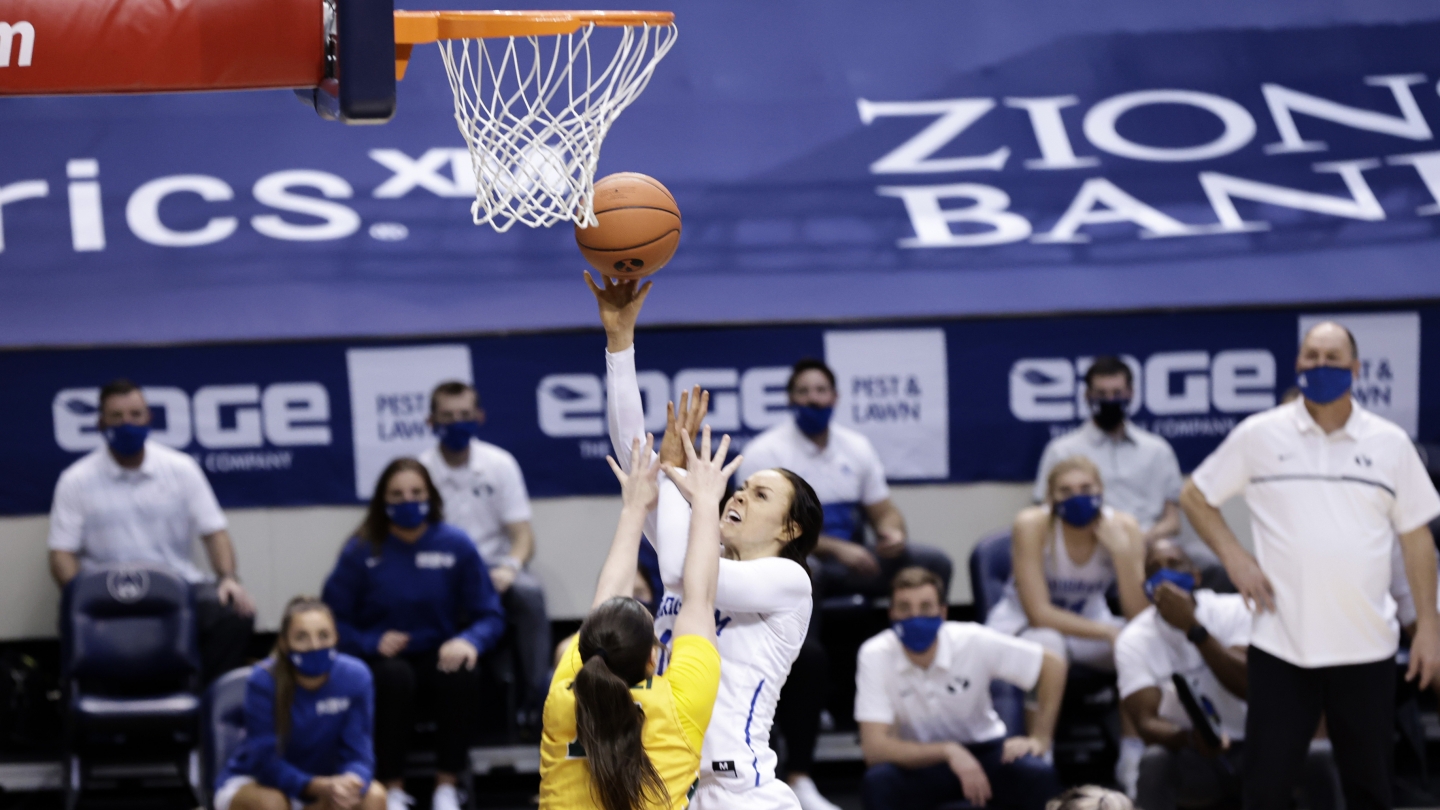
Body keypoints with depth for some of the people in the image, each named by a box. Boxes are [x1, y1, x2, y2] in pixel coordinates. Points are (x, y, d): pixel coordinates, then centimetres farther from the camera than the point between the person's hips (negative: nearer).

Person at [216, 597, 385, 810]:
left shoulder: (355, 677, -17)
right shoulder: (263, 680, -25)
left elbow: (357, 755, -16)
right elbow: (266, 762, -26)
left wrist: (351, 783, -41)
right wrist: (320, 787, -44)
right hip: (252, 784, -3)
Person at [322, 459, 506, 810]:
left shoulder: (456, 545, 0)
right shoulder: (361, 551, -3)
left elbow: (490, 616, 0)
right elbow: (334, 619, -3)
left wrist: (469, 642, -21)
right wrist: (371, 643, -22)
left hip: (439, 656, 1)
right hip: (382, 659, -1)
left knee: (463, 673, -32)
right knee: (394, 676, -36)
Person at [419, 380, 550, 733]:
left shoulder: (500, 463, 3)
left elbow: (523, 535, 0)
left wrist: (510, 566, -23)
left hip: (494, 568, 1)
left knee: (529, 592, -33)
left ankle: (536, 703, -28)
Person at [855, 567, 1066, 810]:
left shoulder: (972, 641, -19)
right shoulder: (875, 655, -21)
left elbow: (1053, 665, -7)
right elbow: (874, 748, -27)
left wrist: (1039, 739, -11)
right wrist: (949, 752, -37)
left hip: (982, 750, 1)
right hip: (919, 760, -1)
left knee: (1038, 775, -29)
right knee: (879, 781, -34)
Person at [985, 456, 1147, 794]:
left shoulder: (1123, 527, -16)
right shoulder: (1032, 525, -25)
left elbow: (1138, 617, -22)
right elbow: (1039, 613, -26)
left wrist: (1122, 553, -34)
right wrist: (1107, 632, -31)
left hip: (1090, 622, 4)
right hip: (1021, 626, -4)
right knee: (1049, 643, -38)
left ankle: (1132, 760, -8)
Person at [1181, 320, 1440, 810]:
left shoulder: (1390, 443, 6)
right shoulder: (1259, 435, 2)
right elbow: (1195, 497, 11)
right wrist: (1234, 558, -2)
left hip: (1367, 648, 1)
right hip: (1281, 645, -1)